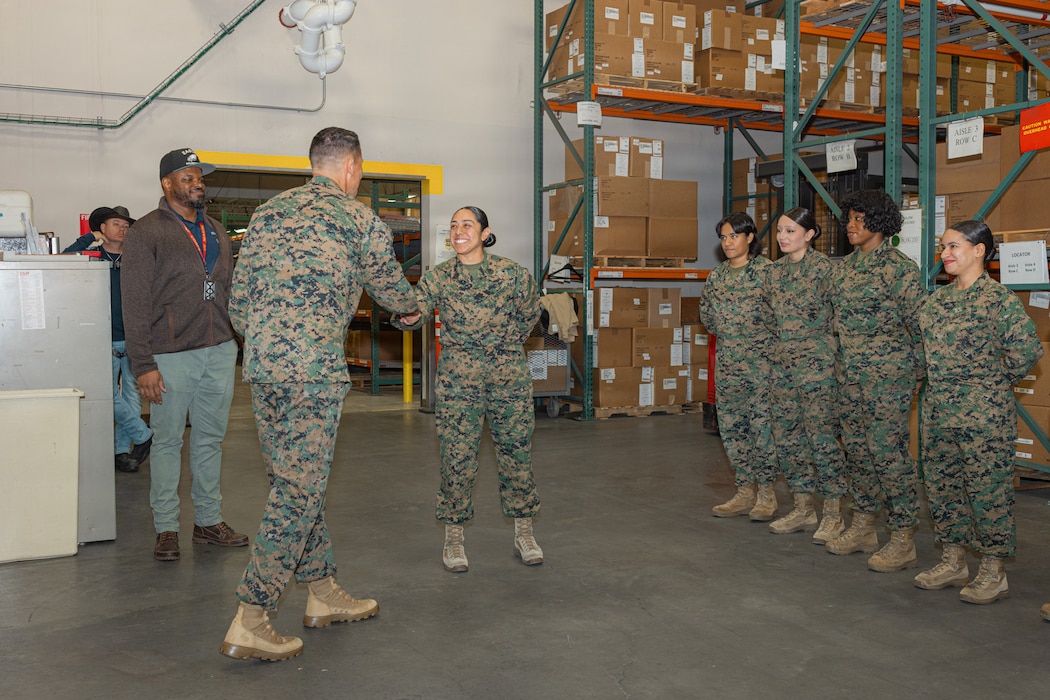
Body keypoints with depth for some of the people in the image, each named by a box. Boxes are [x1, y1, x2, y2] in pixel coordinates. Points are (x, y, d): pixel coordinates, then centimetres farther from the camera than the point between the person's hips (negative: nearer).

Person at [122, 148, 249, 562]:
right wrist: (143, 364, -14)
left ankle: (209, 521, 21)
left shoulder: (216, 232, 16)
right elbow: (135, 303, -8)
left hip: (220, 353, 6)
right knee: (167, 442, 2)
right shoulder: (148, 232, -3)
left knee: (211, 440, 11)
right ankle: (166, 528, 12)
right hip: (172, 356, -5)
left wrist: (235, 342, 12)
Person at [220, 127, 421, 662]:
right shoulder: (357, 217, -1)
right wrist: (414, 308, 35)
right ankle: (249, 624, -1)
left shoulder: (269, 211, 16)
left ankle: (323, 593, 28)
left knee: (298, 480, 16)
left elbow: (238, 300, 14)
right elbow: (390, 287, 13)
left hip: (260, 365, 7)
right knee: (298, 491, -3)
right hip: (313, 368, -7)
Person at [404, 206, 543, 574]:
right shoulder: (439, 277, -1)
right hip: (458, 378, 0)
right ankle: (453, 537, 14)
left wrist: (505, 343, 10)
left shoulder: (512, 274, -2)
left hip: (509, 375, 0)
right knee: (457, 458, -1)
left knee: (517, 453, 6)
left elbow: (530, 314, 13)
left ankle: (524, 533, 21)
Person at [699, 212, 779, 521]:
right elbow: (707, 316, 19)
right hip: (727, 361, 6)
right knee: (731, 426, 8)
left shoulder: (766, 270, -8)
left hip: (761, 360, -6)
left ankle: (766, 493, 7)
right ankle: (744, 492, 18)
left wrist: (760, 337, -7)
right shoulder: (716, 276, 11)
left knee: (763, 425, -4)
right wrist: (730, 334, 10)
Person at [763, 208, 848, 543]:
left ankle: (833, 515, 4)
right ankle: (803, 510, 20)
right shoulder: (775, 271, 11)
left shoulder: (824, 267, -9)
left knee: (823, 437, -6)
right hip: (783, 361, 7)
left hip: (817, 361, -7)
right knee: (786, 436, 9)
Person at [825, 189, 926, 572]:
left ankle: (903, 540, 3)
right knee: (856, 447, 13)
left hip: (889, 371, -8)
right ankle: (863, 527, 26)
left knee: (887, 449, -7)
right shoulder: (845, 266, 12)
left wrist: (918, 367, -7)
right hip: (851, 370, 8)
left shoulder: (897, 265, -11)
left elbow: (921, 319, -10)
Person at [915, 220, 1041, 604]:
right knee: (941, 484, 13)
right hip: (937, 409, 8)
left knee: (988, 487, 0)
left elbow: (1027, 349, -18)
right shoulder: (938, 298, 10)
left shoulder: (998, 297, -12)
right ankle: (953, 562, 26)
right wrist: (939, 378, 13)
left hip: (983, 412, -8)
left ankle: (992, 573, 12)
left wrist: (994, 381, -6)